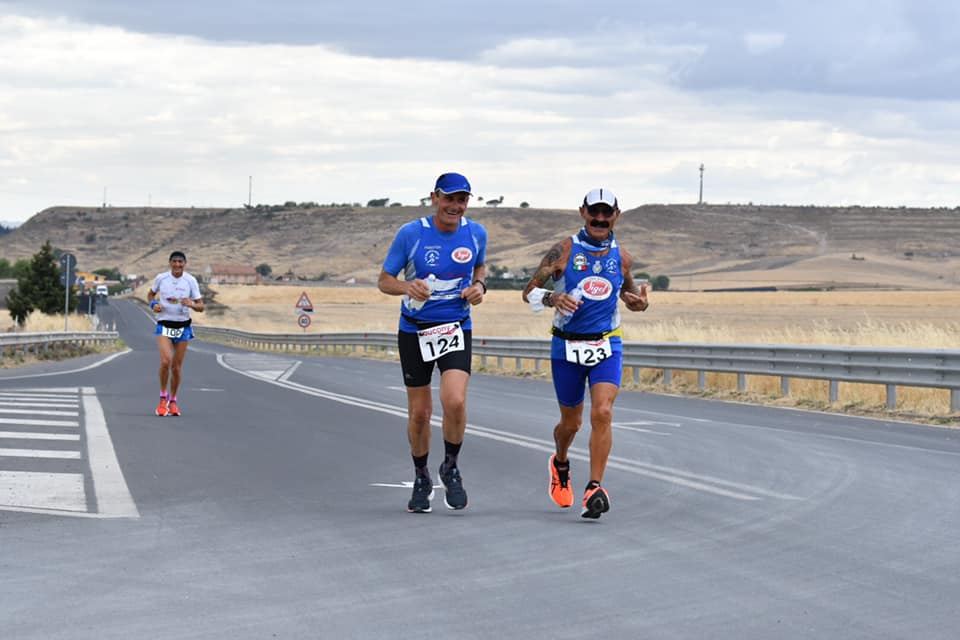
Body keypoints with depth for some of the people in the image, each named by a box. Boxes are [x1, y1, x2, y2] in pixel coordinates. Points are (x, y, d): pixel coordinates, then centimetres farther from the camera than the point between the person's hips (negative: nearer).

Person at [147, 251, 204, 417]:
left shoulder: (190, 281, -2)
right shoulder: (161, 278, -2)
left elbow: (200, 306, 0)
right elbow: (151, 294, 16)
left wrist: (191, 304, -21)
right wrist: (153, 304, -6)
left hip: (183, 326, 1)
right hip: (164, 325, -1)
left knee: (177, 366, 5)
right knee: (165, 361, -21)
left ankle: (172, 402, 21)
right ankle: (163, 397, -3)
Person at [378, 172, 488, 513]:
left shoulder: (476, 233, -3)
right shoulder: (410, 234, -12)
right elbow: (384, 280, -5)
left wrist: (479, 286, -4)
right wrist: (408, 287, -26)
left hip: (456, 328, 1)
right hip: (414, 331, -1)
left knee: (454, 401, -20)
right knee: (419, 412, 6)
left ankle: (450, 468, 5)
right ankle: (421, 478, 28)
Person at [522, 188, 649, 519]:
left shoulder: (621, 257, 2)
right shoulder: (564, 251, -6)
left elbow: (629, 291, 20)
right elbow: (529, 291, -3)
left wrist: (638, 302, -4)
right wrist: (552, 298, -24)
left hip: (607, 346, 1)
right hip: (567, 346, -1)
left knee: (602, 413, -19)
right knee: (571, 423, 12)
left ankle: (595, 488, -18)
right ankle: (560, 464, 45)